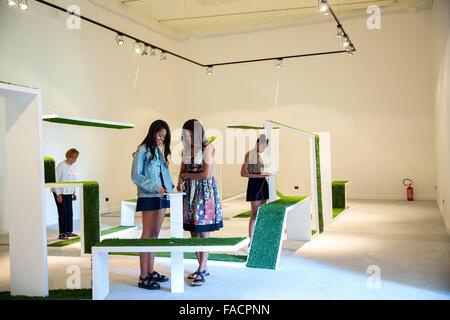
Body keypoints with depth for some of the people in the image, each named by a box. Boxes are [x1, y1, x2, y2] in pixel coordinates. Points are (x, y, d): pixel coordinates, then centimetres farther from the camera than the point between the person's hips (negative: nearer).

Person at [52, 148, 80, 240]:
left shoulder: (74, 166, 7)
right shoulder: (61, 166, -15)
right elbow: (56, 180, -16)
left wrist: (74, 192, 12)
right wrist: (58, 194, -18)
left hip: (69, 193, 7)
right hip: (60, 193, -7)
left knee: (70, 212, 7)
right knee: (63, 213, -5)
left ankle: (69, 231, 18)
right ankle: (62, 234, 2)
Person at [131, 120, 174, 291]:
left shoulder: (161, 151, 16)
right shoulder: (142, 150, -6)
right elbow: (136, 176, -10)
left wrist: (169, 186, 0)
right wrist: (155, 188, -17)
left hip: (162, 197, 7)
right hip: (148, 197, -7)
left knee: (155, 234, 10)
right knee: (147, 235, -6)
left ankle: (151, 271, 19)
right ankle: (143, 277, -2)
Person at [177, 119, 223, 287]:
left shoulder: (207, 148, -6)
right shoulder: (186, 150, 10)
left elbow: (206, 174, -12)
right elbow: (182, 172, 12)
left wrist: (186, 175, -3)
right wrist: (180, 182, -9)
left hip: (205, 191, -6)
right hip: (190, 192, 6)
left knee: (203, 232, -3)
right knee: (193, 232, 6)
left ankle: (202, 270, 3)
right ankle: (202, 268, 16)